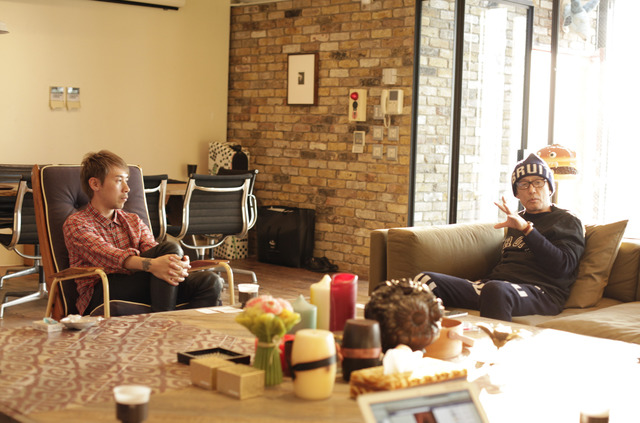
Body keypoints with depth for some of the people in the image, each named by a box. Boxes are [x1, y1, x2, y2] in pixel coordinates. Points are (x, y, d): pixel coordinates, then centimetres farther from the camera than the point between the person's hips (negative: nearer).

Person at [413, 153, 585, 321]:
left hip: (541, 292, -6)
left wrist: (527, 228, -12)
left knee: (496, 290, -43)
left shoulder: (567, 222, 11)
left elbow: (562, 267, -8)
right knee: (425, 280, -15)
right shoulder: (517, 219, 30)